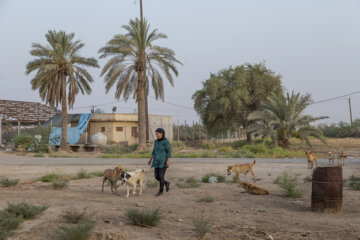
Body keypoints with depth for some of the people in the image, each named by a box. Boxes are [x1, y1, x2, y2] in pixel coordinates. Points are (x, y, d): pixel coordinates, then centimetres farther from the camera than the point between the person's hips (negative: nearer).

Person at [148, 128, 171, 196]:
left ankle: (161, 191, 11)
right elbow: (154, 151, 17)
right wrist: (150, 159, 17)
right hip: (157, 162, 7)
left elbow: (169, 151, -13)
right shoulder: (156, 141, 10)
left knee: (161, 176, -6)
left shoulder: (166, 141, -11)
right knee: (157, 177, 4)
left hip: (163, 161, -7)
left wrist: (168, 161, -21)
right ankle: (166, 183, 29)